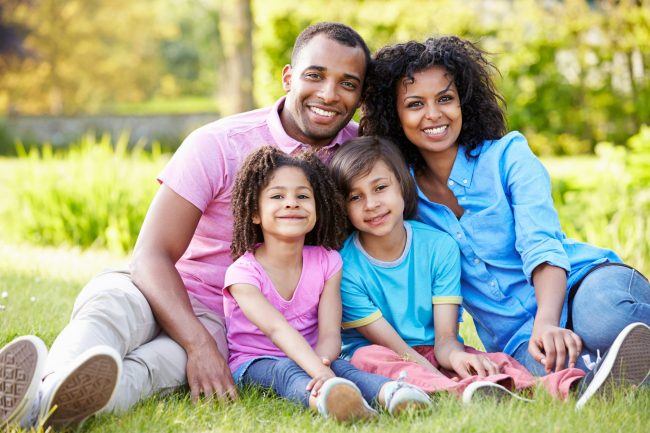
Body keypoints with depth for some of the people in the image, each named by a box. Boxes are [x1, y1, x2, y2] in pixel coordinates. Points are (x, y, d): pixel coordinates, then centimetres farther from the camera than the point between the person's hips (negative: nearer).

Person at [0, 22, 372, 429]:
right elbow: (152, 255, -15)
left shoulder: (355, 148, 3)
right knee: (112, 300, -37)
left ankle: (47, 401, -63)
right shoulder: (218, 145, -9)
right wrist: (199, 345, -33)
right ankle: (59, 380, -69)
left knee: (167, 358, -35)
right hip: (166, 295, -1)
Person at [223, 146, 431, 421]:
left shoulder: (326, 262, 0)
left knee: (340, 366, -30)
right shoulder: (243, 273, -13)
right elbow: (277, 329, -29)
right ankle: (326, 398, -70)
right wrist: (320, 373, -46)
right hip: (252, 364, -3)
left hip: (310, 359, 3)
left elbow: (330, 333, -11)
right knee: (286, 371, -36)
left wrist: (321, 363, -37)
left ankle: (391, 393, -61)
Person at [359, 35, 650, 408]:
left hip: (578, 283, 0)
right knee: (543, 365, -39)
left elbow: (542, 244, -17)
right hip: (516, 337, 1)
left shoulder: (508, 156, -2)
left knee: (605, 312, -40)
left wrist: (547, 324, -35)